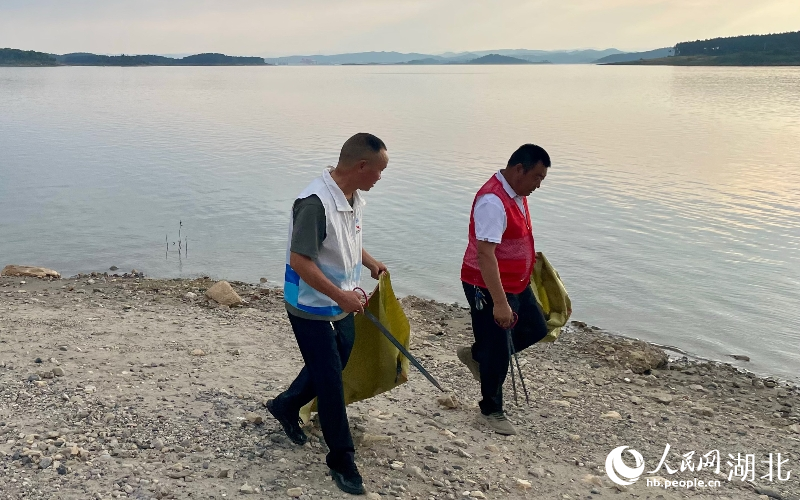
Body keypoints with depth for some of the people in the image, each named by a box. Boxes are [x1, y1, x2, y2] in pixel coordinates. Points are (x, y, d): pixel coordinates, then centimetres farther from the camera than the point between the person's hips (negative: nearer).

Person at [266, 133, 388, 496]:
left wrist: (370, 263, 14)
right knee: (330, 380, 2)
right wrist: (339, 295, -27)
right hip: (312, 308, -9)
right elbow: (300, 260, -28)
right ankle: (341, 458, 20)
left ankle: (285, 407, 47)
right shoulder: (315, 202, -29)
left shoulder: (354, 197, 1)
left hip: (342, 305, 9)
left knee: (335, 364, 22)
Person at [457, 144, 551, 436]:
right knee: (498, 352, 3)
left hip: (516, 283, 10)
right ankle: (492, 410, 24)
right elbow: (485, 253, -33)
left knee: (535, 329, 20)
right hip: (488, 288, -10)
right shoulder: (493, 201, -27)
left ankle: (476, 354, 33)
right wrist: (499, 302, -35)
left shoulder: (517, 194, 4)